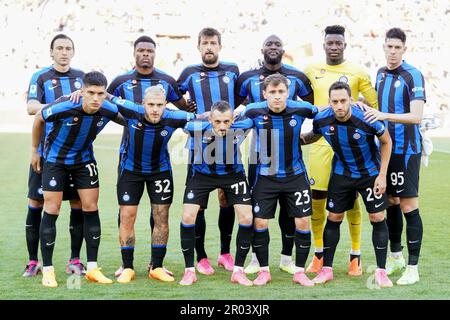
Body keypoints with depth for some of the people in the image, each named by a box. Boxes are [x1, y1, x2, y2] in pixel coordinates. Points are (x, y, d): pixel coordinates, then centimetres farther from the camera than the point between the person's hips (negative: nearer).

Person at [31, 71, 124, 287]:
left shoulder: (109, 110, -21)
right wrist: (35, 150, 0)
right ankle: (47, 270, 4)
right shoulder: (63, 107, -30)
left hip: (84, 159, 3)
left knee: (91, 209, -1)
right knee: (52, 211, -5)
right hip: (55, 159, -3)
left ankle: (92, 268, 7)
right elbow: (38, 118, -9)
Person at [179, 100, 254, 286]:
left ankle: (238, 271, 6)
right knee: (188, 217, -11)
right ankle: (189, 271, 4)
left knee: (247, 218, -9)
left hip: (233, 175, 1)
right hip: (202, 175, -1)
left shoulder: (240, 128, -28)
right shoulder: (197, 129, -30)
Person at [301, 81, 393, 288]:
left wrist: (382, 175, -11)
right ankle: (327, 269, 14)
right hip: (341, 174, 2)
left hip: (370, 173, -2)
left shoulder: (367, 119, -27)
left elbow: (386, 142, -10)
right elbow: (314, 136, 8)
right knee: (333, 218, 3)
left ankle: (381, 271, 5)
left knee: (377, 218, -5)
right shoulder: (321, 120, -19)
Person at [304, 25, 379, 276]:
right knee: (317, 198, 2)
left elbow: (377, 104, 4)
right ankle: (319, 253, 16)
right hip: (320, 142, 2)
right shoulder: (311, 71, 7)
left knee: (351, 199, 1)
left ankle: (356, 256, 11)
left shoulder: (358, 73, 0)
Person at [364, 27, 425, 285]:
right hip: (386, 147, 7)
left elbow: (417, 116, -21)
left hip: (406, 149, -7)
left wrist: (386, 116, -31)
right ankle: (396, 256, 27)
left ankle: (413, 268, -1)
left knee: (409, 206, -6)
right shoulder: (381, 74, 11)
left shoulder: (413, 76, -11)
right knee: (390, 203, 13)